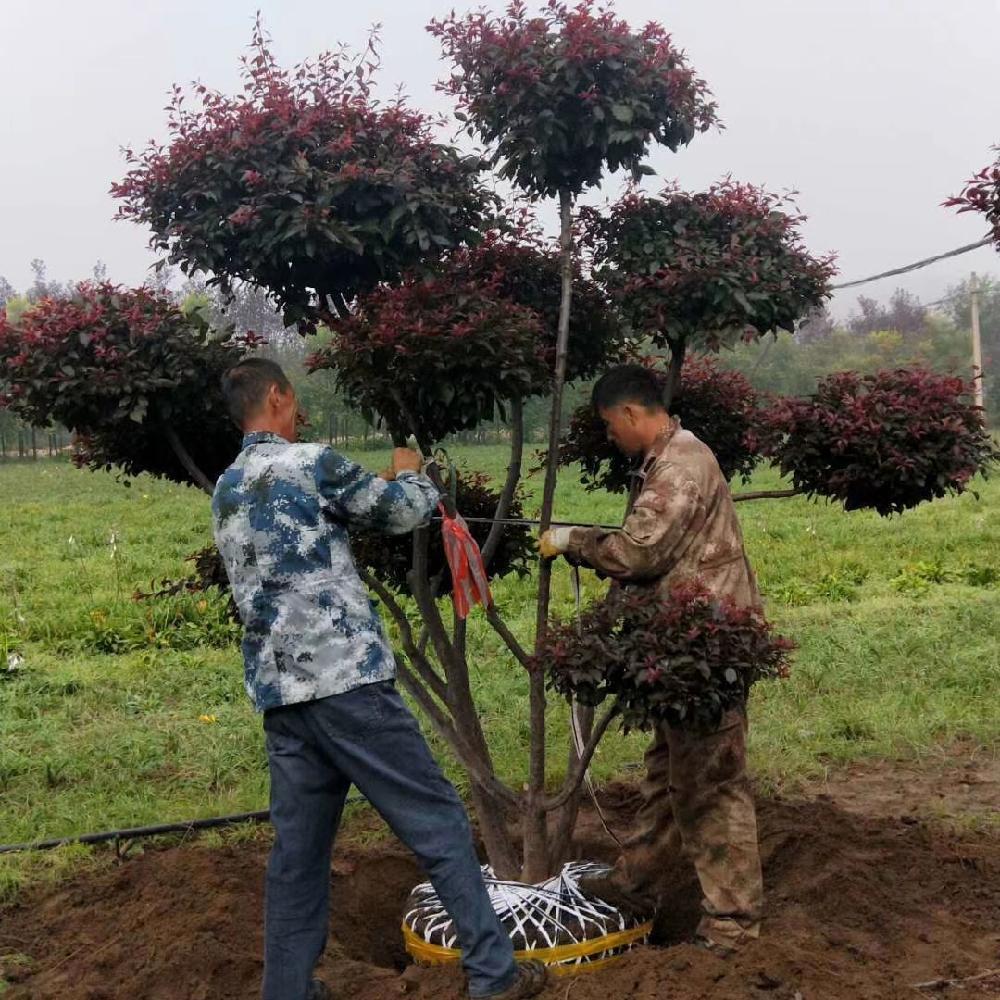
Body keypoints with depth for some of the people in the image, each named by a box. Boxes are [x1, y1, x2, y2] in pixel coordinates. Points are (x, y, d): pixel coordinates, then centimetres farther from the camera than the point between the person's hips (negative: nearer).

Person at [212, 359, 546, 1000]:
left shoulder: (225, 493, 17)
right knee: (438, 822, 0)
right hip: (346, 679, -7)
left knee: (299, 848, 13)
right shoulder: (310, 463, -5)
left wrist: (379, 486, 36)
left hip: (279, 693, 7)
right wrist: (413, 473, 26)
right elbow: (407, 513, 6)